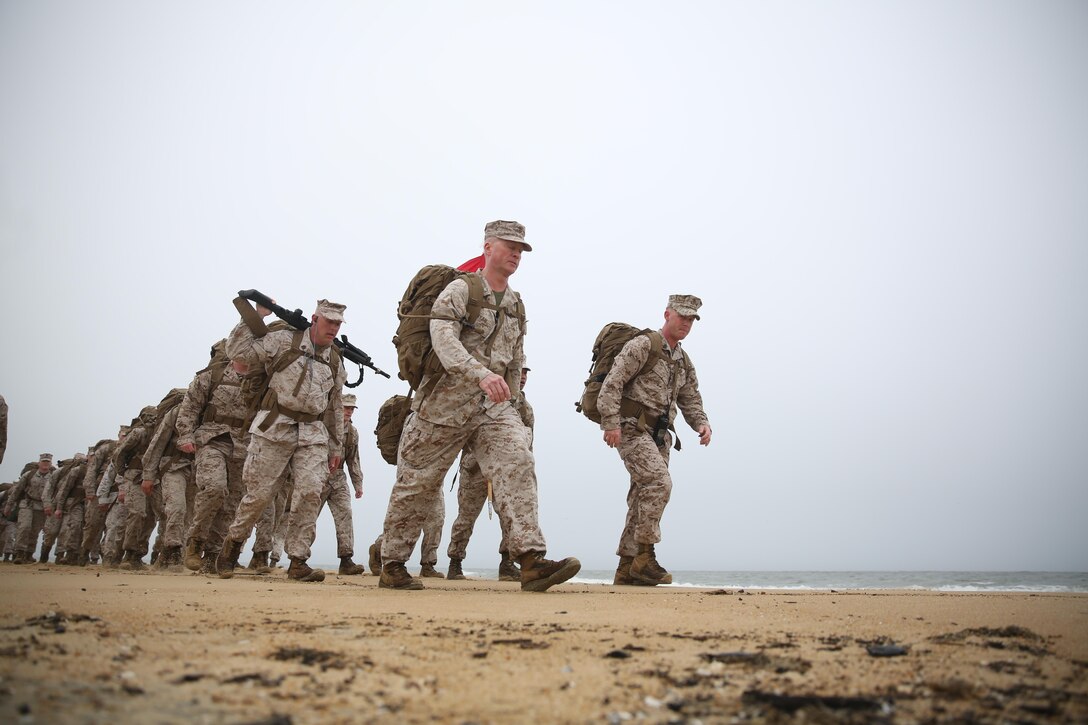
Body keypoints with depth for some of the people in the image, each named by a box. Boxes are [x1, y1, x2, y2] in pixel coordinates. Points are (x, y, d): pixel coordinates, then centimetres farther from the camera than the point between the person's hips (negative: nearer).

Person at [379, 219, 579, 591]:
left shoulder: (516, 306, 14)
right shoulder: (460, 289, -7)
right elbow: (443, 337, -24)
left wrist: (509, 406, 21)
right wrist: (481, 374, -38)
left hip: (492, 407, 5)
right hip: (445, 404, -5)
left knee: (517, 464, -19)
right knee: (417, 486, 5)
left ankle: (532, 560, -27)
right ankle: (392, 566, 21)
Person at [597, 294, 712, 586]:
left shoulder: (684, 362, 19)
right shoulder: (642, 345, -6)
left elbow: (691, 401, 21)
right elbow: (612, 383, -13)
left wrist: (702, 424, -1)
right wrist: (611, 423, -22)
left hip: (658, 436, 8)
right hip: (632, 428, -8)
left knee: (644, 497, 6)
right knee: (659, 483, -24)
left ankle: (626, 567, 11)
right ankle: (644, 556, -19)